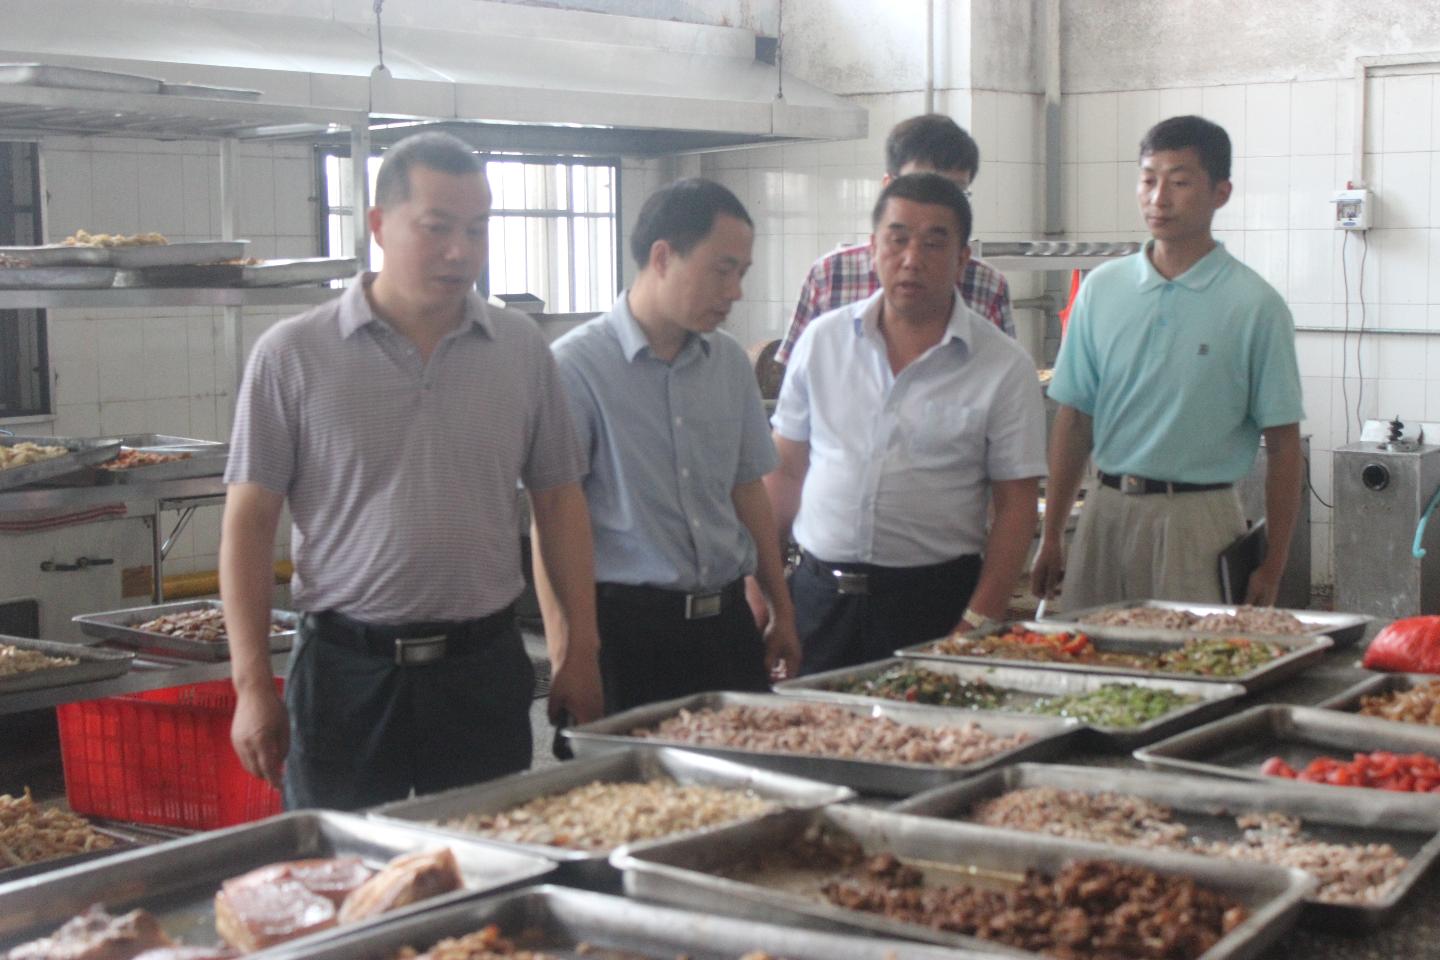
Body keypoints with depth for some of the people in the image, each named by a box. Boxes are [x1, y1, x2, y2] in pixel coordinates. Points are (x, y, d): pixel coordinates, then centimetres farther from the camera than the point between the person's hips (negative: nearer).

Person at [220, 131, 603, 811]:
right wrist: (252, 685, -7)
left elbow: (558, 500, 11)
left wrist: (580, 650, 7)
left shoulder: (521, 349, 5)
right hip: (345, 671, -2)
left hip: (486, 666, 2)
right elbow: (249, 521, -2)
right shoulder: (292, 356, -3)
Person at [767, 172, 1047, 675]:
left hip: (932, 601, -2)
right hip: (818, 594, 2)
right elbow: (785, 470, 12)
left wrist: (977, 623, -10)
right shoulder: (822, 340, 6)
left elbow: (1016, 506, -2)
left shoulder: (1004, 366, -2)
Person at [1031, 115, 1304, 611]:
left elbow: (1282, 443, -3)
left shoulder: (1254, 304, -4)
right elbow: (1074, 419, 9)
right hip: (1106, 511, 3)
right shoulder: (1101, 289, 6)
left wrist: (1272, 569, -5)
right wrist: (1051, 537, 7)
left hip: (1198, 519, -3)